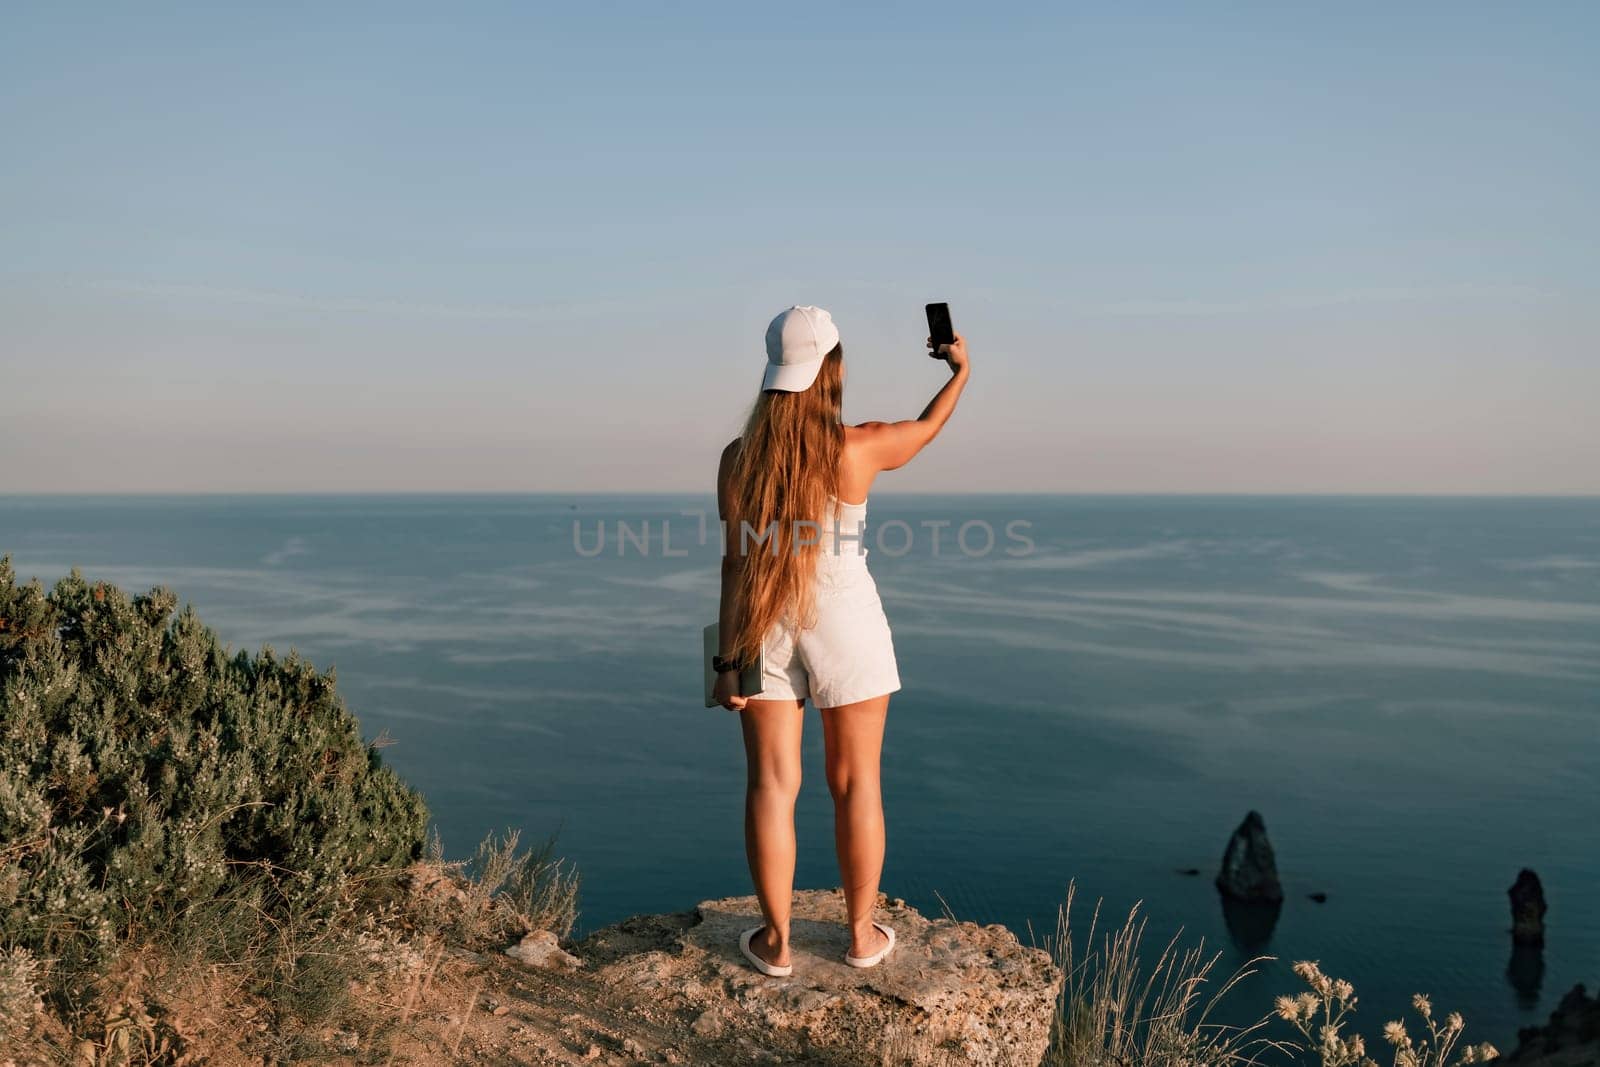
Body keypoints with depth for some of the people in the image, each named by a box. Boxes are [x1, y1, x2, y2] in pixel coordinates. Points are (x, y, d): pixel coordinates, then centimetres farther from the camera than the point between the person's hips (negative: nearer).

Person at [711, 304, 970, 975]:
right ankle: (862, 935, 23)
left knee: (772, 783, 8)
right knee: (855, 783, 11)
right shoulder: (858, 450, -11)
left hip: (764, 626, 2)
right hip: (842, 621, -1)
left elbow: (735, 563, -6)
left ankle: (776, 940, 17)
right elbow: (929, 427, 9)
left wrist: (728, 656, -2)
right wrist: (961, 370, 28)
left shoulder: (737, 458, -6)